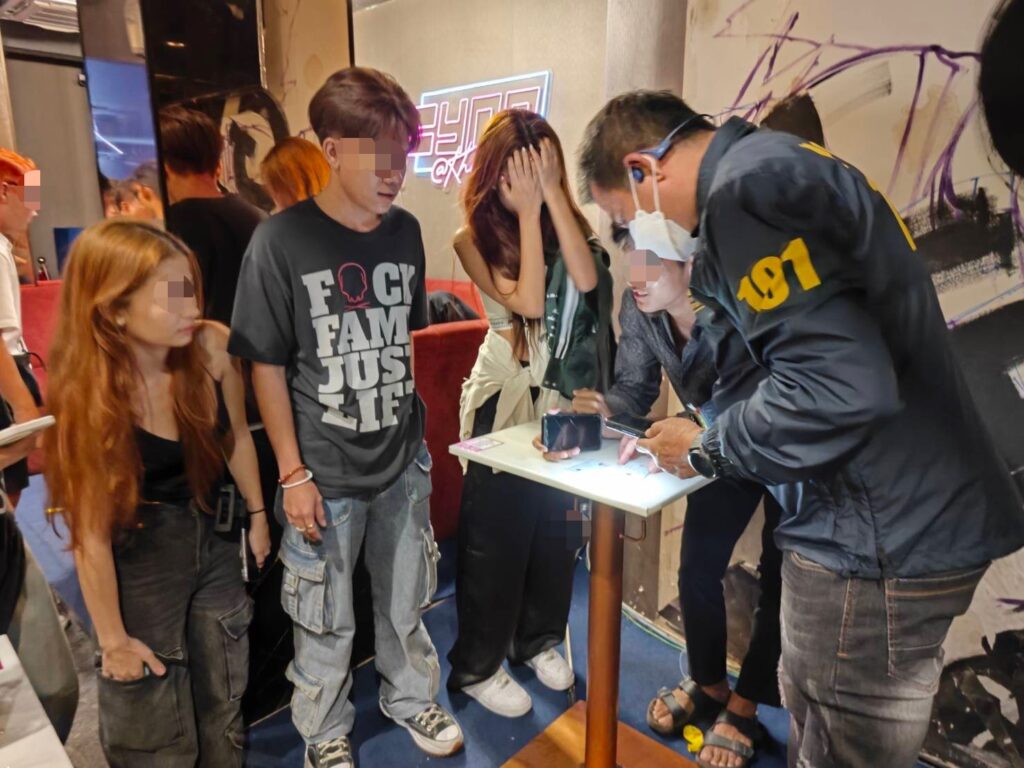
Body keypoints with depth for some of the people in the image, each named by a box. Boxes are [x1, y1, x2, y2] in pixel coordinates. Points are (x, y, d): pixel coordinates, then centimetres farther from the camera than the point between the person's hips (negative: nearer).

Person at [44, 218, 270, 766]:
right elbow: (91, 532, -19)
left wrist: (257, 514, 10)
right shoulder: (86, 393, -25)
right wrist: (113, 638, -12)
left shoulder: (212, 347, -17)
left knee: (223, 705, 22)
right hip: (138, 556, -3)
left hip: (214, 538, 4)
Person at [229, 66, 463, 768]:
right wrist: (293, 474, -10)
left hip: (403, 461, 4)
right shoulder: (283, 239, -13)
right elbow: (266, 365, -9)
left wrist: (416, 428, 12)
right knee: (326, 619, 14)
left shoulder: (405, 231, 1)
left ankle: (411, 697, 46)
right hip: (325, 473, -3)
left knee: (405, 600, 20)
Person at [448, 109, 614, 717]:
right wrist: (528, 211, -18)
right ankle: (478, 665, 25)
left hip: (564, 395, 4)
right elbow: (527, 301, -21)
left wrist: (553, 195, -16)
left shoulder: (565, 221, 3)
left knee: (555, 526, 16)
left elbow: (586, 280, -17)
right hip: (506, 400, -4)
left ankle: (539, 638, 38)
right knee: (496, 536, 5)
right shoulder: (475, 238, -8)